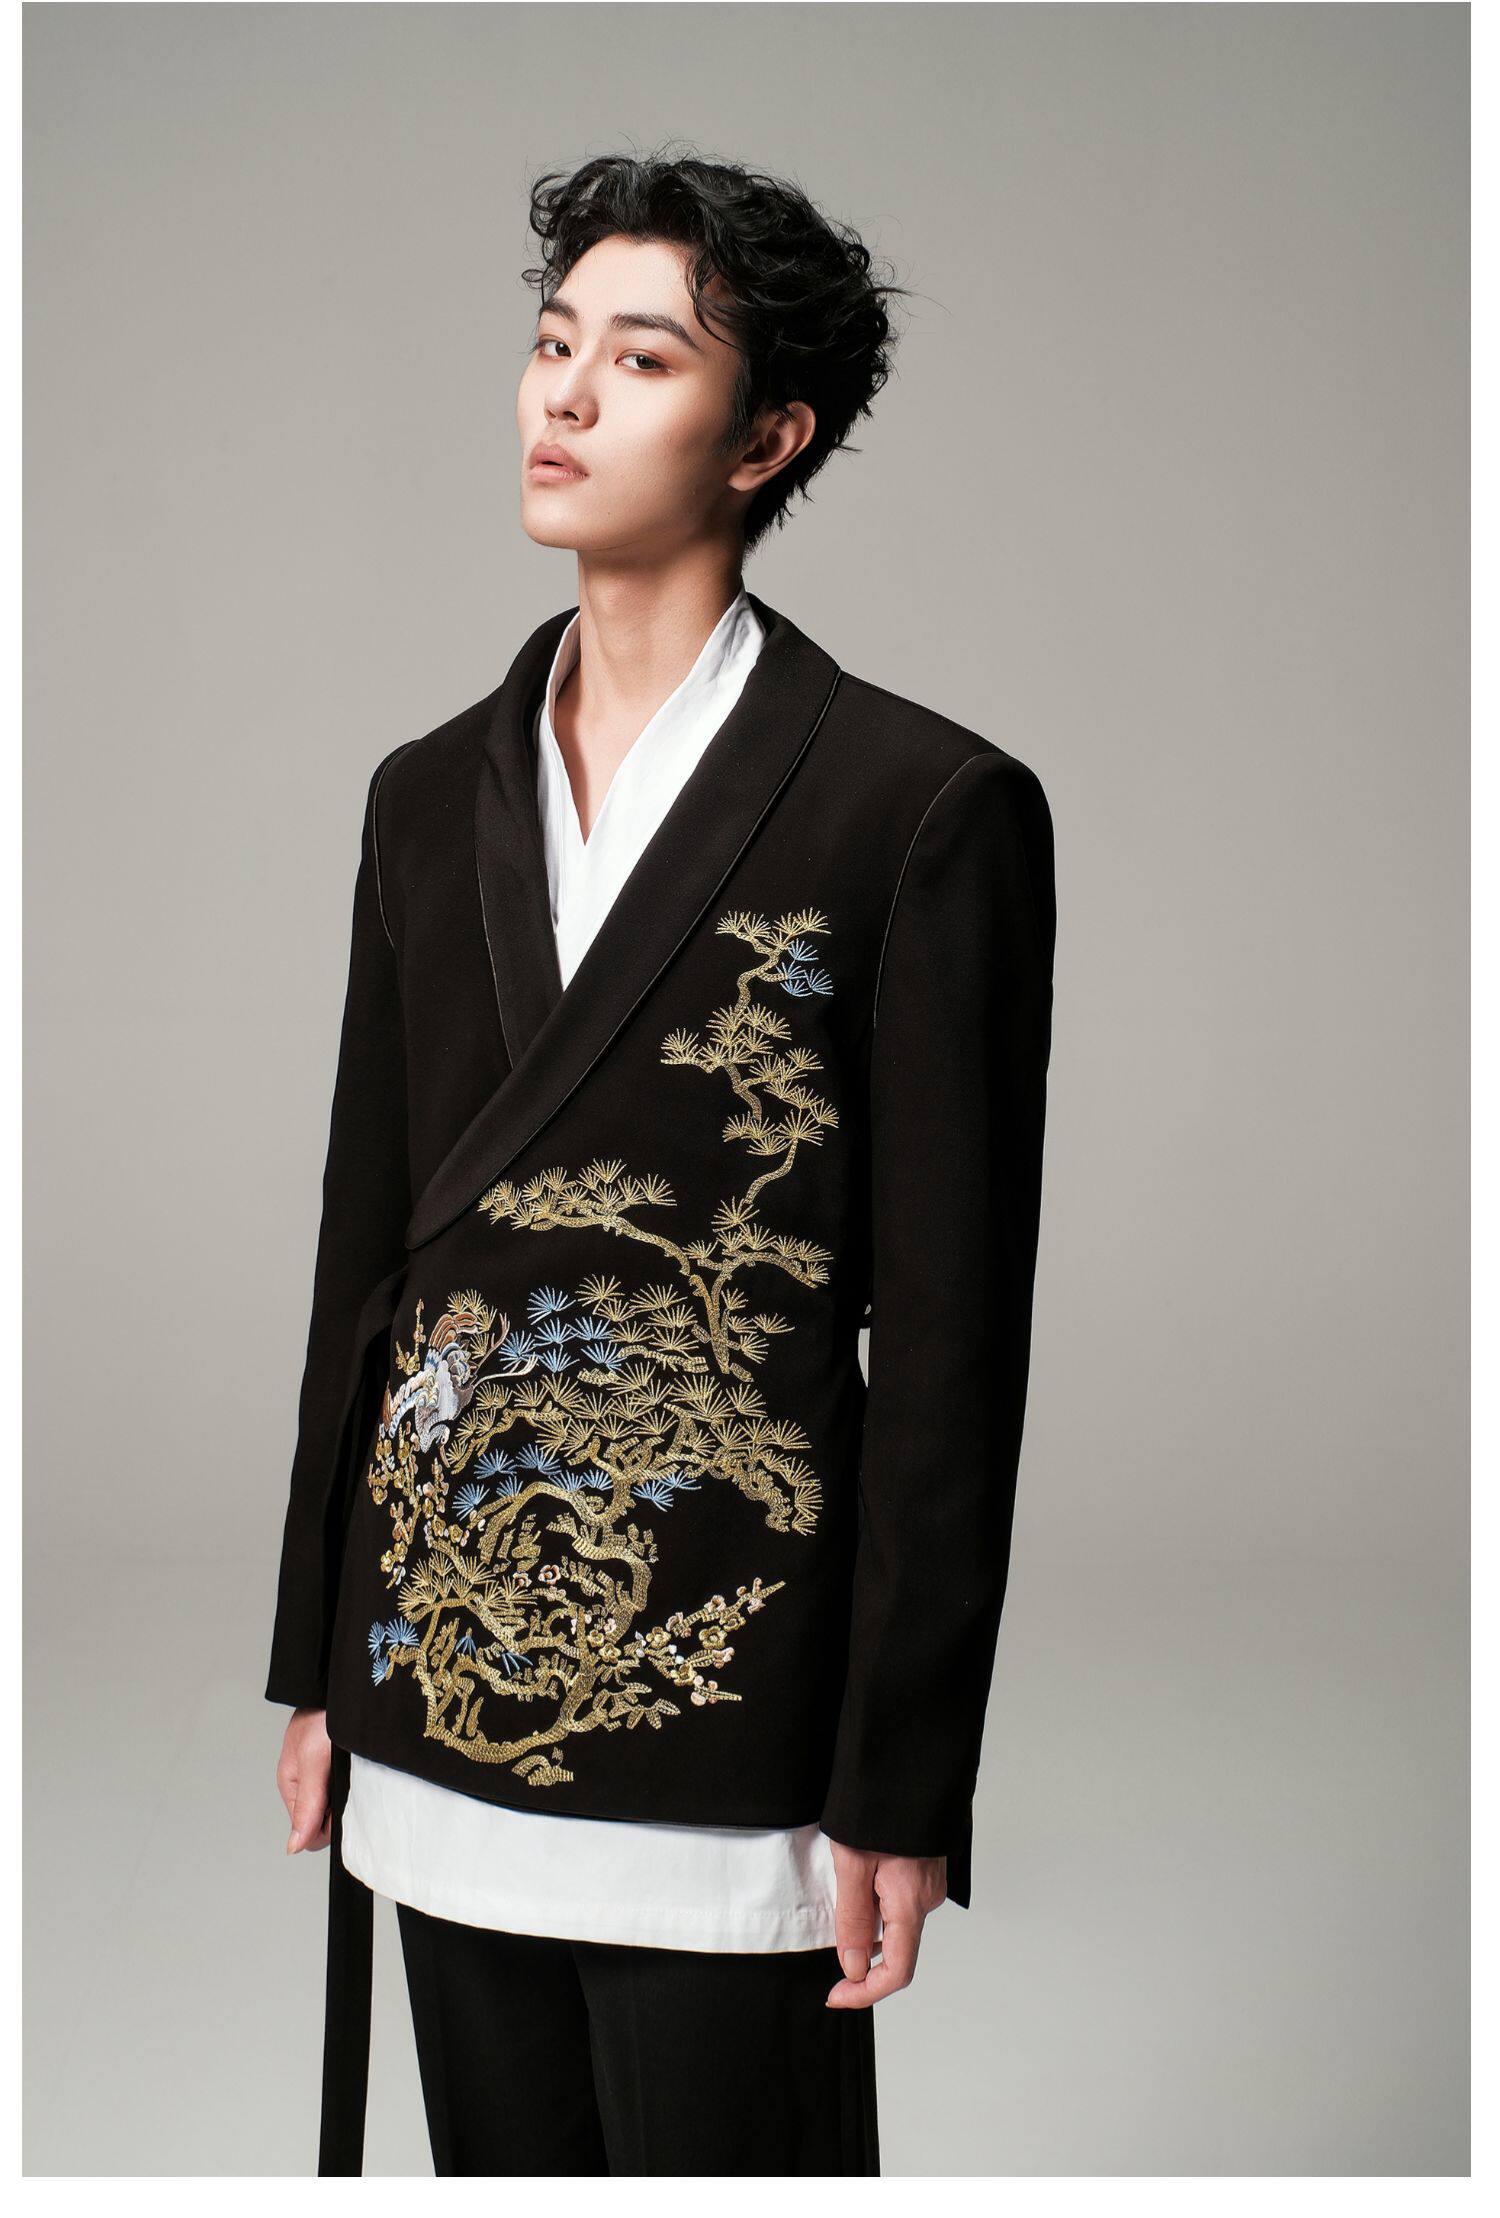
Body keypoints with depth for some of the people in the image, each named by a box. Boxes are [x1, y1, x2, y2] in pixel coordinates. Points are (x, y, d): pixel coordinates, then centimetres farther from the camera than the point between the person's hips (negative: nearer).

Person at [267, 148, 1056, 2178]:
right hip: (438, 1699, 6)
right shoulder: (431, 794, 9)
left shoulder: (926, 808, -8)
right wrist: (317, 1670, 13)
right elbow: (366, 1251, 12)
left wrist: (900, 1794, -9)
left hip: (719, 1727, -5)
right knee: (495, 2161, 17)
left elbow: (951, 1339, -9)